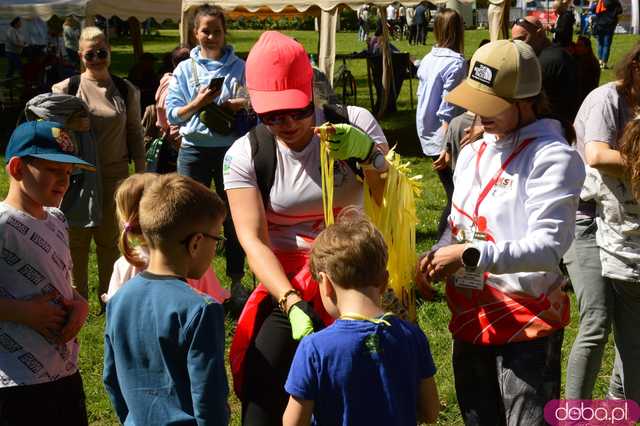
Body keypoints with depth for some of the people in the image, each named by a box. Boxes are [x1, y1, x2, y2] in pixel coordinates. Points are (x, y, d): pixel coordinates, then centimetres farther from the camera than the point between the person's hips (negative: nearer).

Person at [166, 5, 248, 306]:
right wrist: (198, 103, -17)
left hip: (231, 148, 0)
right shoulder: (185, 69, 5)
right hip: (194, 149, 1)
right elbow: (173, 114, -1)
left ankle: (236, 283, 18)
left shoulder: (239, 67, 3)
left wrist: (239, 105, -20)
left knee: (234, 217, 6)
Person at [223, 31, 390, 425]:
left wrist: (369, 154, -26)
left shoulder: (355, 124, -5)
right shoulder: (245, 155, -6)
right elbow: (253, 240, -13)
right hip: (288, 287, 0)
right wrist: (292, 303, -28)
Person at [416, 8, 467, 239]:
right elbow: (448, 110, -19)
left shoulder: (428, 60, 7)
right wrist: (448, 148, -17)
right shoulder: (456, 63, -16)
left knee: (453, 194, 17)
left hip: (428, 137, 8)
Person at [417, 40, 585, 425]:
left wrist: (470, 255, -29)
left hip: (527, 323, -7)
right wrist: (437, 257, -5)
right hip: (469, 318, 7)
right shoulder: (472, 153, 9)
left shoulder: (551, 157, -14)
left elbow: (548, 246, -23)